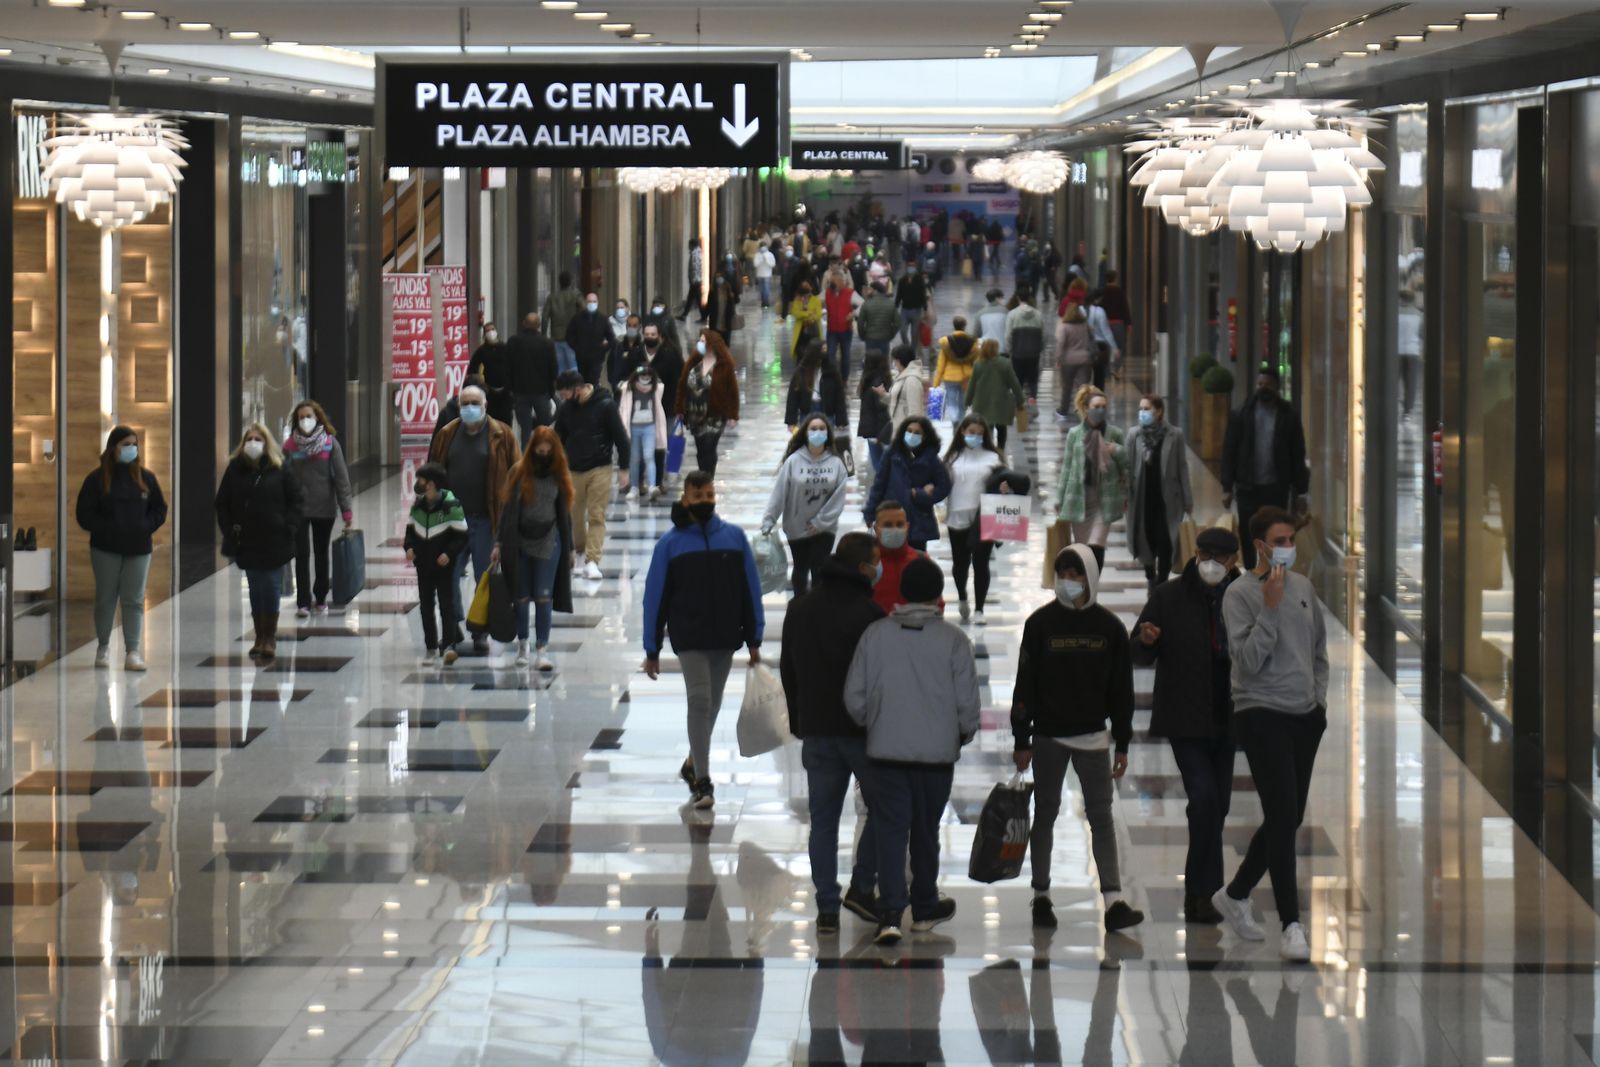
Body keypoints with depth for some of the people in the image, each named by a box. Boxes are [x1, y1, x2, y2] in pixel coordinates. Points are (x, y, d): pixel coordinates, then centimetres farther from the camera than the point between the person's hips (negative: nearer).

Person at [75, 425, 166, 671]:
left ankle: (133, 652, -3)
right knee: (105, 598, 7)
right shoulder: (97, 478, -2)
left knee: (134, 601, -2)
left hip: (138, 549, 1)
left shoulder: (145, 478, 5)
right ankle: (103, 646, 20)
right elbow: (85, 515, -4)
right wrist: (107, 529, -15)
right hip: (106, 549, -1)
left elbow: (160, 510, 8)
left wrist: (144, 527, -9)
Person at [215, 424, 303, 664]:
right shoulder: (235, 469, 2)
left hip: (274, 540, -2)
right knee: (255, 589, 8)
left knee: (271, 587, 0)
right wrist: (228, 528, -2)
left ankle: (270, 637, 12)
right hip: (247, 542, 2)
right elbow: (222, 503, 8)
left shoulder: (279, 469, -3)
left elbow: (296, 498, 1)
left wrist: (288, 527, -8)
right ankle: (260, 638, 16)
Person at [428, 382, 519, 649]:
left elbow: (514, 475, 0)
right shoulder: (447, 435, 7)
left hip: (486, 519, -2)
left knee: (485, 579, 5)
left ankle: (481, 632, 16)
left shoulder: (502, 435, 0)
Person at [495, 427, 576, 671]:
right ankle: (522, 644, 21)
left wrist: (569, 549, 11)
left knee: (544, 597, -4)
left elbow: (564, 513, 11)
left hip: (548, 543, 0)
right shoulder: (519, 472, -1)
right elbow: (507, 508, 2)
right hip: (519, 543, 0)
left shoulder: (559, 476, 4)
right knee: (521, 597, 6)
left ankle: (542, 648, -2)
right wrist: (499, 543, 0)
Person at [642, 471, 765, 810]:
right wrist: (652, 650, -2)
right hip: (689, 638, -3)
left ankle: (694, 763, 35)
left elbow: (750, 589, 6)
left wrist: (754, 639, 4)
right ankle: (702, 781, -8)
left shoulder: (734, 537, 2)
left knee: (712, 704, 14)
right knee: (699, 701, -11)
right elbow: (655, 597, -1)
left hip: (726, 637, 3)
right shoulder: (670, 543, -3)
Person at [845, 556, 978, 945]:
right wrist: (964, 734, 14)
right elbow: (967, 701, -6)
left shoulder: (875, 635, -3)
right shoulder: (953, 640, -7)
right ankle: (924, 908, 28)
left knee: (889, 831, 2)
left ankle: (890, 914, -11)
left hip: (885, 752, 0)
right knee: (925, 831, 15)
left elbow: (854, 697, 0)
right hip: (937, 753, 0)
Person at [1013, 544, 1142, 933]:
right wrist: (1021, 740, -5)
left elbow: (1121, 689, 6)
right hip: (1048, 736, 0)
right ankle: (1041, 896, 17)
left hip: (1093, 736, 0)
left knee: (1101, 816, -4)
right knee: (1045, 814, 7)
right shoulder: (1041, 623, -2)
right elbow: (1025, 683, -1)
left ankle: (1114, 902, -10)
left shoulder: (1109, 626, 2)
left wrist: (1122, 743, 3)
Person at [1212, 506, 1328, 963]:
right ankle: (1291, 925, -11)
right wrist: (1271, 606, -23)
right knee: (1283, 818, -13)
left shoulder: (1304, 587, 10)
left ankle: (1235, 894, 31)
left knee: (1288, 819, 12)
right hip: (1262, 717, -7)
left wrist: (1320, 699, 12)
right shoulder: (1240, 594, -9)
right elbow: (1249, 660, -19)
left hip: (1305, 718, 7)